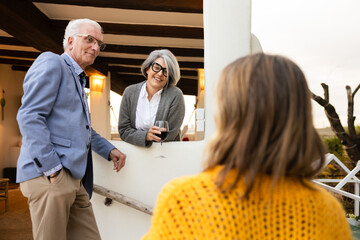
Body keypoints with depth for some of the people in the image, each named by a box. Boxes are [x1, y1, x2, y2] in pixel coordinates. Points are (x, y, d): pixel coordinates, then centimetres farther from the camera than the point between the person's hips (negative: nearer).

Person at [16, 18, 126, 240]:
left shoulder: (78, 80, 25)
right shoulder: (51, 63, -3)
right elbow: (29, 117, -15)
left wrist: (110, 150, 21)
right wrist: (52, 169, -19)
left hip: (75, 178, 9)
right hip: (49, 175, -9)